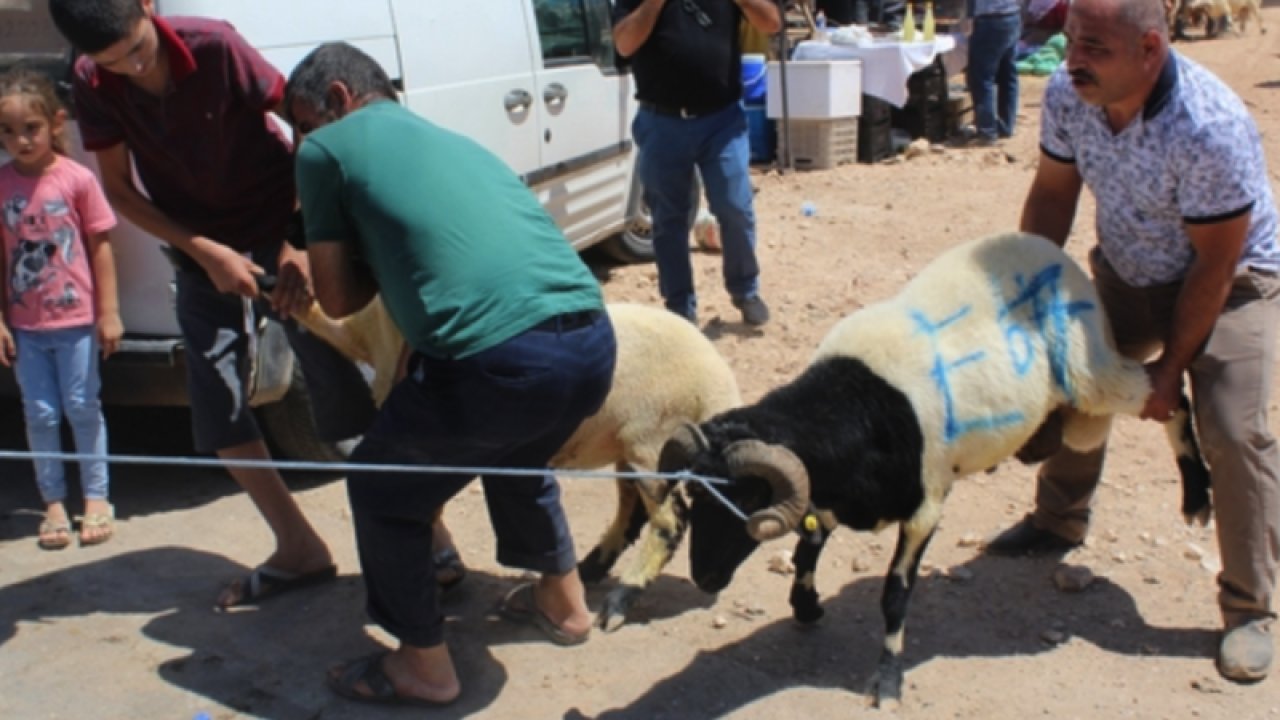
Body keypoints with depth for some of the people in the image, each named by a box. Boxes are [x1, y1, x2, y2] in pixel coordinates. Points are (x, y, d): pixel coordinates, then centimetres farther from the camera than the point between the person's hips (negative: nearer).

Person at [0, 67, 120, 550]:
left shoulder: (77, 179, -9)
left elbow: (100, 247, -3)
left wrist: (108, 313, -4)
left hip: (76, 319, -2)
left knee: (82, 408, 6)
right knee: (40, 414, 9)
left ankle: (96, 497, 20)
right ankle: (53, 502, 21)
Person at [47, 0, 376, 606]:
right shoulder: (93, 87, -10)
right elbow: (119, 190, -3)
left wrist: (299, 244, -24)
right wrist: (205, 251, -16)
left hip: (282, 229, -4)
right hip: (202, 250, 4)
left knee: (340, 390, -9)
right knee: (217, 411, 0)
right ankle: (299, 550, 15)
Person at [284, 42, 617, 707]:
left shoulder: (328, 147, 12)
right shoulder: (453, 140, 31)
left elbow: (338, 300, 15)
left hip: (499, 361, -7)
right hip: (593, 344, 8)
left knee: (381, 489, 19)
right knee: (515, 456, 38)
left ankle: (424, 666, 28)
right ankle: (562, 601, 51)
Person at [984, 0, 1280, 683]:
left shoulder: (1210, 128, -36)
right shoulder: (1067, 94, -20)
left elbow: (1214, 266, -26)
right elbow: (1052, 194, -4)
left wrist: (1171, 366, -18)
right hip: (1129, 272, 6)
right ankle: (1059, 522, 34)